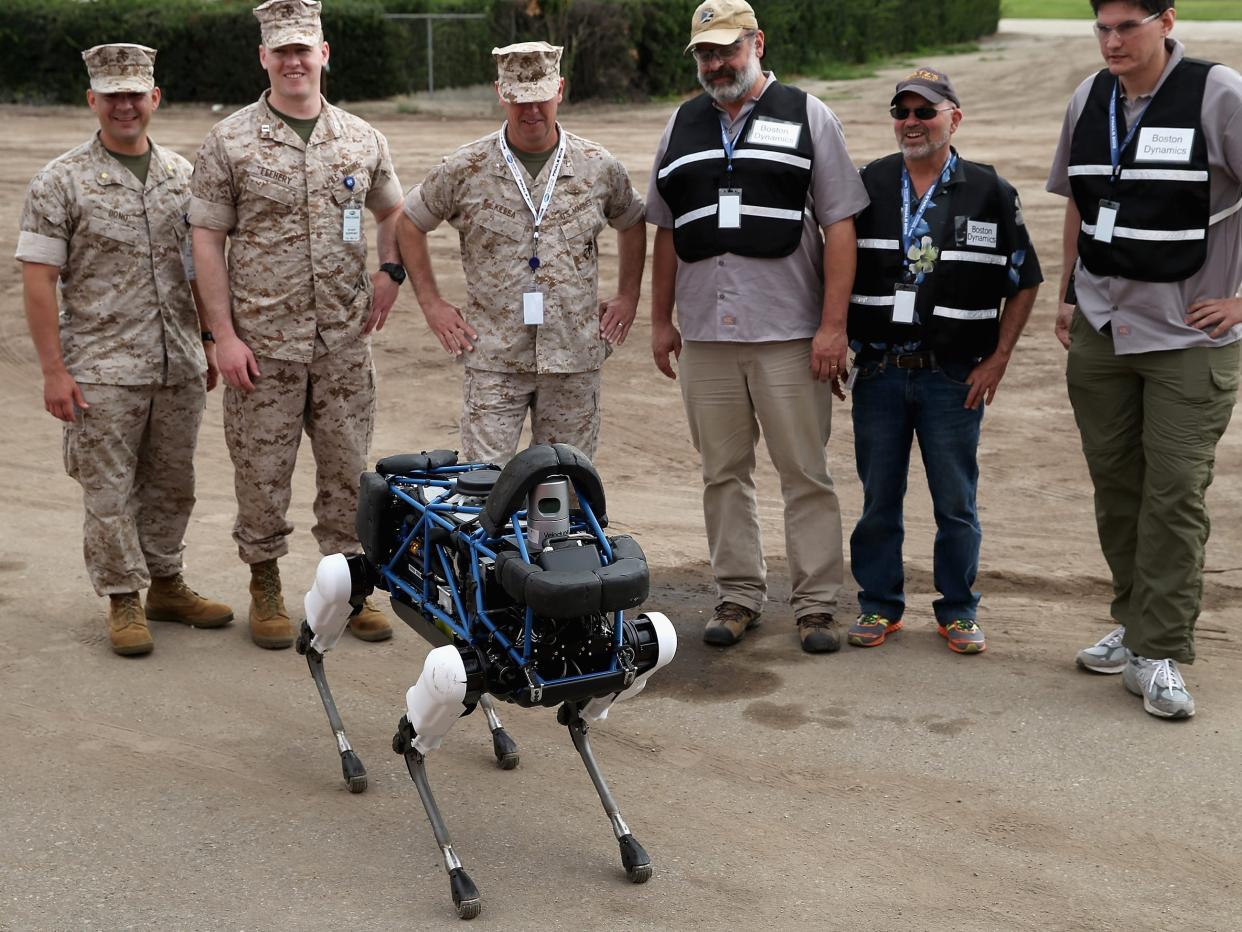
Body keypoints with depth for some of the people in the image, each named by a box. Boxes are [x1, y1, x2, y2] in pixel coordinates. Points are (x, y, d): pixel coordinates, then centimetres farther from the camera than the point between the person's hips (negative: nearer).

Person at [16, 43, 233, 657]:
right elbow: (38, 279, -7)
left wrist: (213, 346, 14)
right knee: (110, 491, 1)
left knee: (171, 485, 13)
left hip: (180, 367, 4)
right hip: (103, 370, -4)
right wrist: (54, 370, -12)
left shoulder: (183, 176, 10)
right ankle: (123, 601, 12)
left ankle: (166, 584, 27)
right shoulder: (62, 181, -4)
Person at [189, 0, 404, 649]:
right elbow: (206, 239, -3)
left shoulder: (361, 140, 7)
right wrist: (224, 336, -8)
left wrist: (390, 270, 6)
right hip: (263, 342, -3)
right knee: (262, 471, 4)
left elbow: (391, 212, 24)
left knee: (347, 468, 8)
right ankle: (265, 589, 20)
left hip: (344, 341, 3)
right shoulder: (230, 142, -3)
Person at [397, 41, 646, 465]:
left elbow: (631, 223, 21)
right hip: (494, 358, -1)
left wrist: (627, 297, 13)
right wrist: (431, 303, 5)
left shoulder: (598, 166, 3)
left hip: (574, 355, 2)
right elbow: (409, 223, 11)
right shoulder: (466, 169, -2)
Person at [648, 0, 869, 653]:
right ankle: (738, 596, 18)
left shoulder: (807, 116, 2)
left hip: (790, 334, -4)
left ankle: (816, 604, 6)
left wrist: (833, 325, -10)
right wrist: (661, 320, 14)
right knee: (723, 471, 8)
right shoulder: (682, 126, 14)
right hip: (705, 332, 4)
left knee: (805, 472, -1)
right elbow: (666, 231, 19)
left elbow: (839, 226, -3)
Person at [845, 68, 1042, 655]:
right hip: (878, 371, 2)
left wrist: (997, 360, -1)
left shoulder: (990, 193, 1)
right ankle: (879, 606, 20)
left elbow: (1024, 281, 6)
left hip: (955, 376, -1)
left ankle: (958, 612, 17)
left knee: (956, 502, 4)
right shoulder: (867, 186, 5)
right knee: (879, 498, 8)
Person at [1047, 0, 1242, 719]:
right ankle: (1136, 622, 26)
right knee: (1115, 483, 11)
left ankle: (1159, 655, 1)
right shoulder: (1090, 99, 7)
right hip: (1100, 331, 5)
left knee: (1176, 493, -5)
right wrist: (1069, 298, 15)